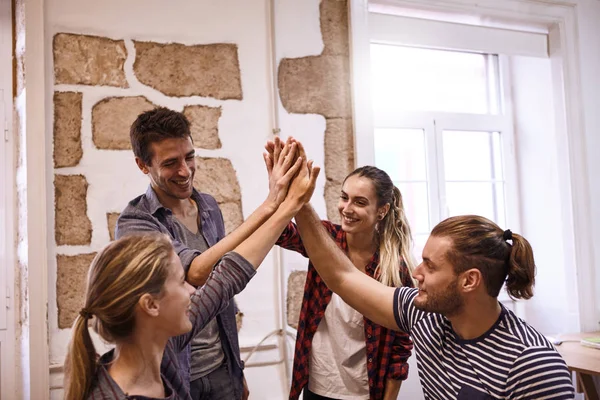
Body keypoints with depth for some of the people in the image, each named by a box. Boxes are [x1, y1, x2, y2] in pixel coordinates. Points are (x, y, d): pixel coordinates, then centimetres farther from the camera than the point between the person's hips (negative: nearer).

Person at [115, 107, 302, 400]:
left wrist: (237, 369, 13)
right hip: (173, 375, -4)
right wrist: (268, 207, -36)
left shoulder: (209, 206, 1)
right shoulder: (134, 223, -17)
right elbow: (197, 273, -33)